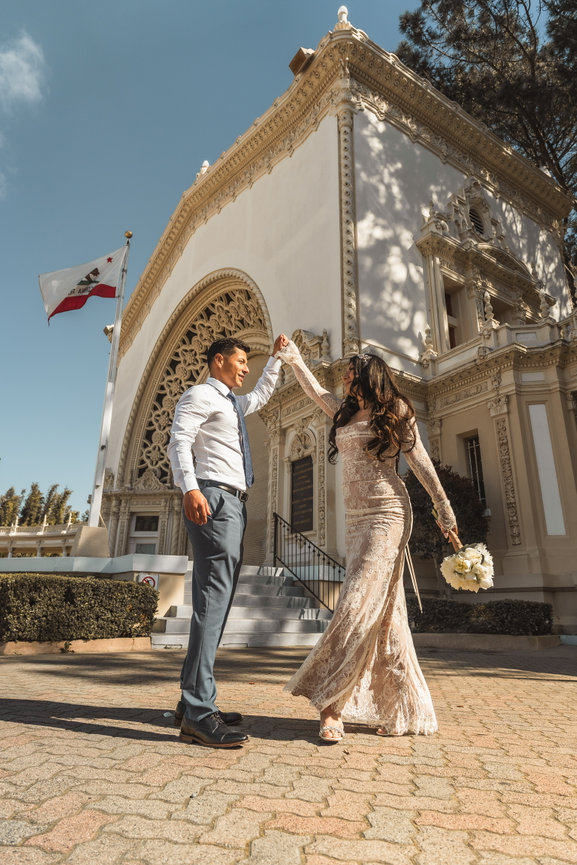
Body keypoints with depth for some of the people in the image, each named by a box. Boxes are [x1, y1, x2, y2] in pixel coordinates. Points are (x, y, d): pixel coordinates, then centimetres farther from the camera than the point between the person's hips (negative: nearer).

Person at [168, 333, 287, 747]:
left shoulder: (234, 402, 28)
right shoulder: (200, 395, 1)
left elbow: (262, 394, 48)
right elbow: (179, 441, -14)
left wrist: (277, 357, 42)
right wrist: (190, 488, -29)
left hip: (235, 504, 10)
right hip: (213, 499, -10)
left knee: (218, 599, 7)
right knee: (214, 597, -16)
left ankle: (192, 700, 13)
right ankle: (199, 711, -14)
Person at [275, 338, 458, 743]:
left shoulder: (395, 409, 2)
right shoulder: (345, 412, 17)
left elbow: (419, 458, 1)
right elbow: (315, 390, 31)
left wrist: (444, 506, -1)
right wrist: (294, 359, 34)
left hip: (387, 513, -6)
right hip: (355, 516, 6)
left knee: (361, 604, -12)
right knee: (384, 611, 7)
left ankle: (332, 703, -6)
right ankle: (402, 709, 16)